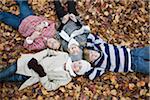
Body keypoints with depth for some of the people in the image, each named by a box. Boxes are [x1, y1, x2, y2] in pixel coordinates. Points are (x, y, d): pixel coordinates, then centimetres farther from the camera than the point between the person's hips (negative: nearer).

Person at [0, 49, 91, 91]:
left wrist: (42, 74, -27)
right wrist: (34, 59, -13)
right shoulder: (66, 56, -4)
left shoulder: (66, 78, -11)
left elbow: (50, 87, -15)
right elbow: (49, 51, 0)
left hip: (32, 76, -2)